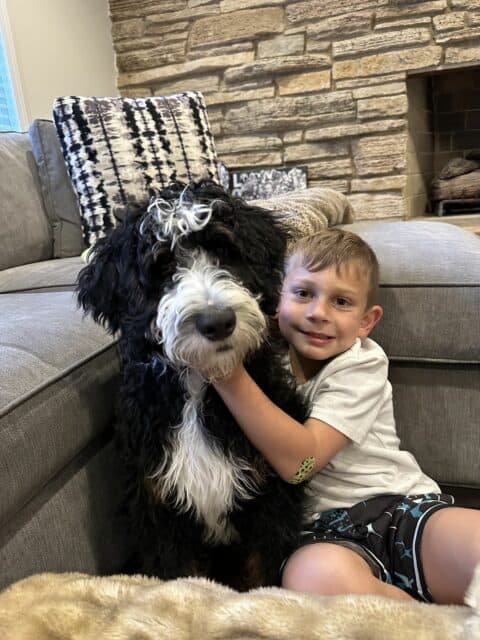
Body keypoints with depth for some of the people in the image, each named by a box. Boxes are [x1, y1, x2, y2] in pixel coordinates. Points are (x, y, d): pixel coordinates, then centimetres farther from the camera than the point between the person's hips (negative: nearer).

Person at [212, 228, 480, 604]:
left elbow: (299, 461, -19)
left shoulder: (362, 364, -4)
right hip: (326, 533, 2)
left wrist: (229, 374, -25)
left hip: (401, 509, -1)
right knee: (314, 573, -36)